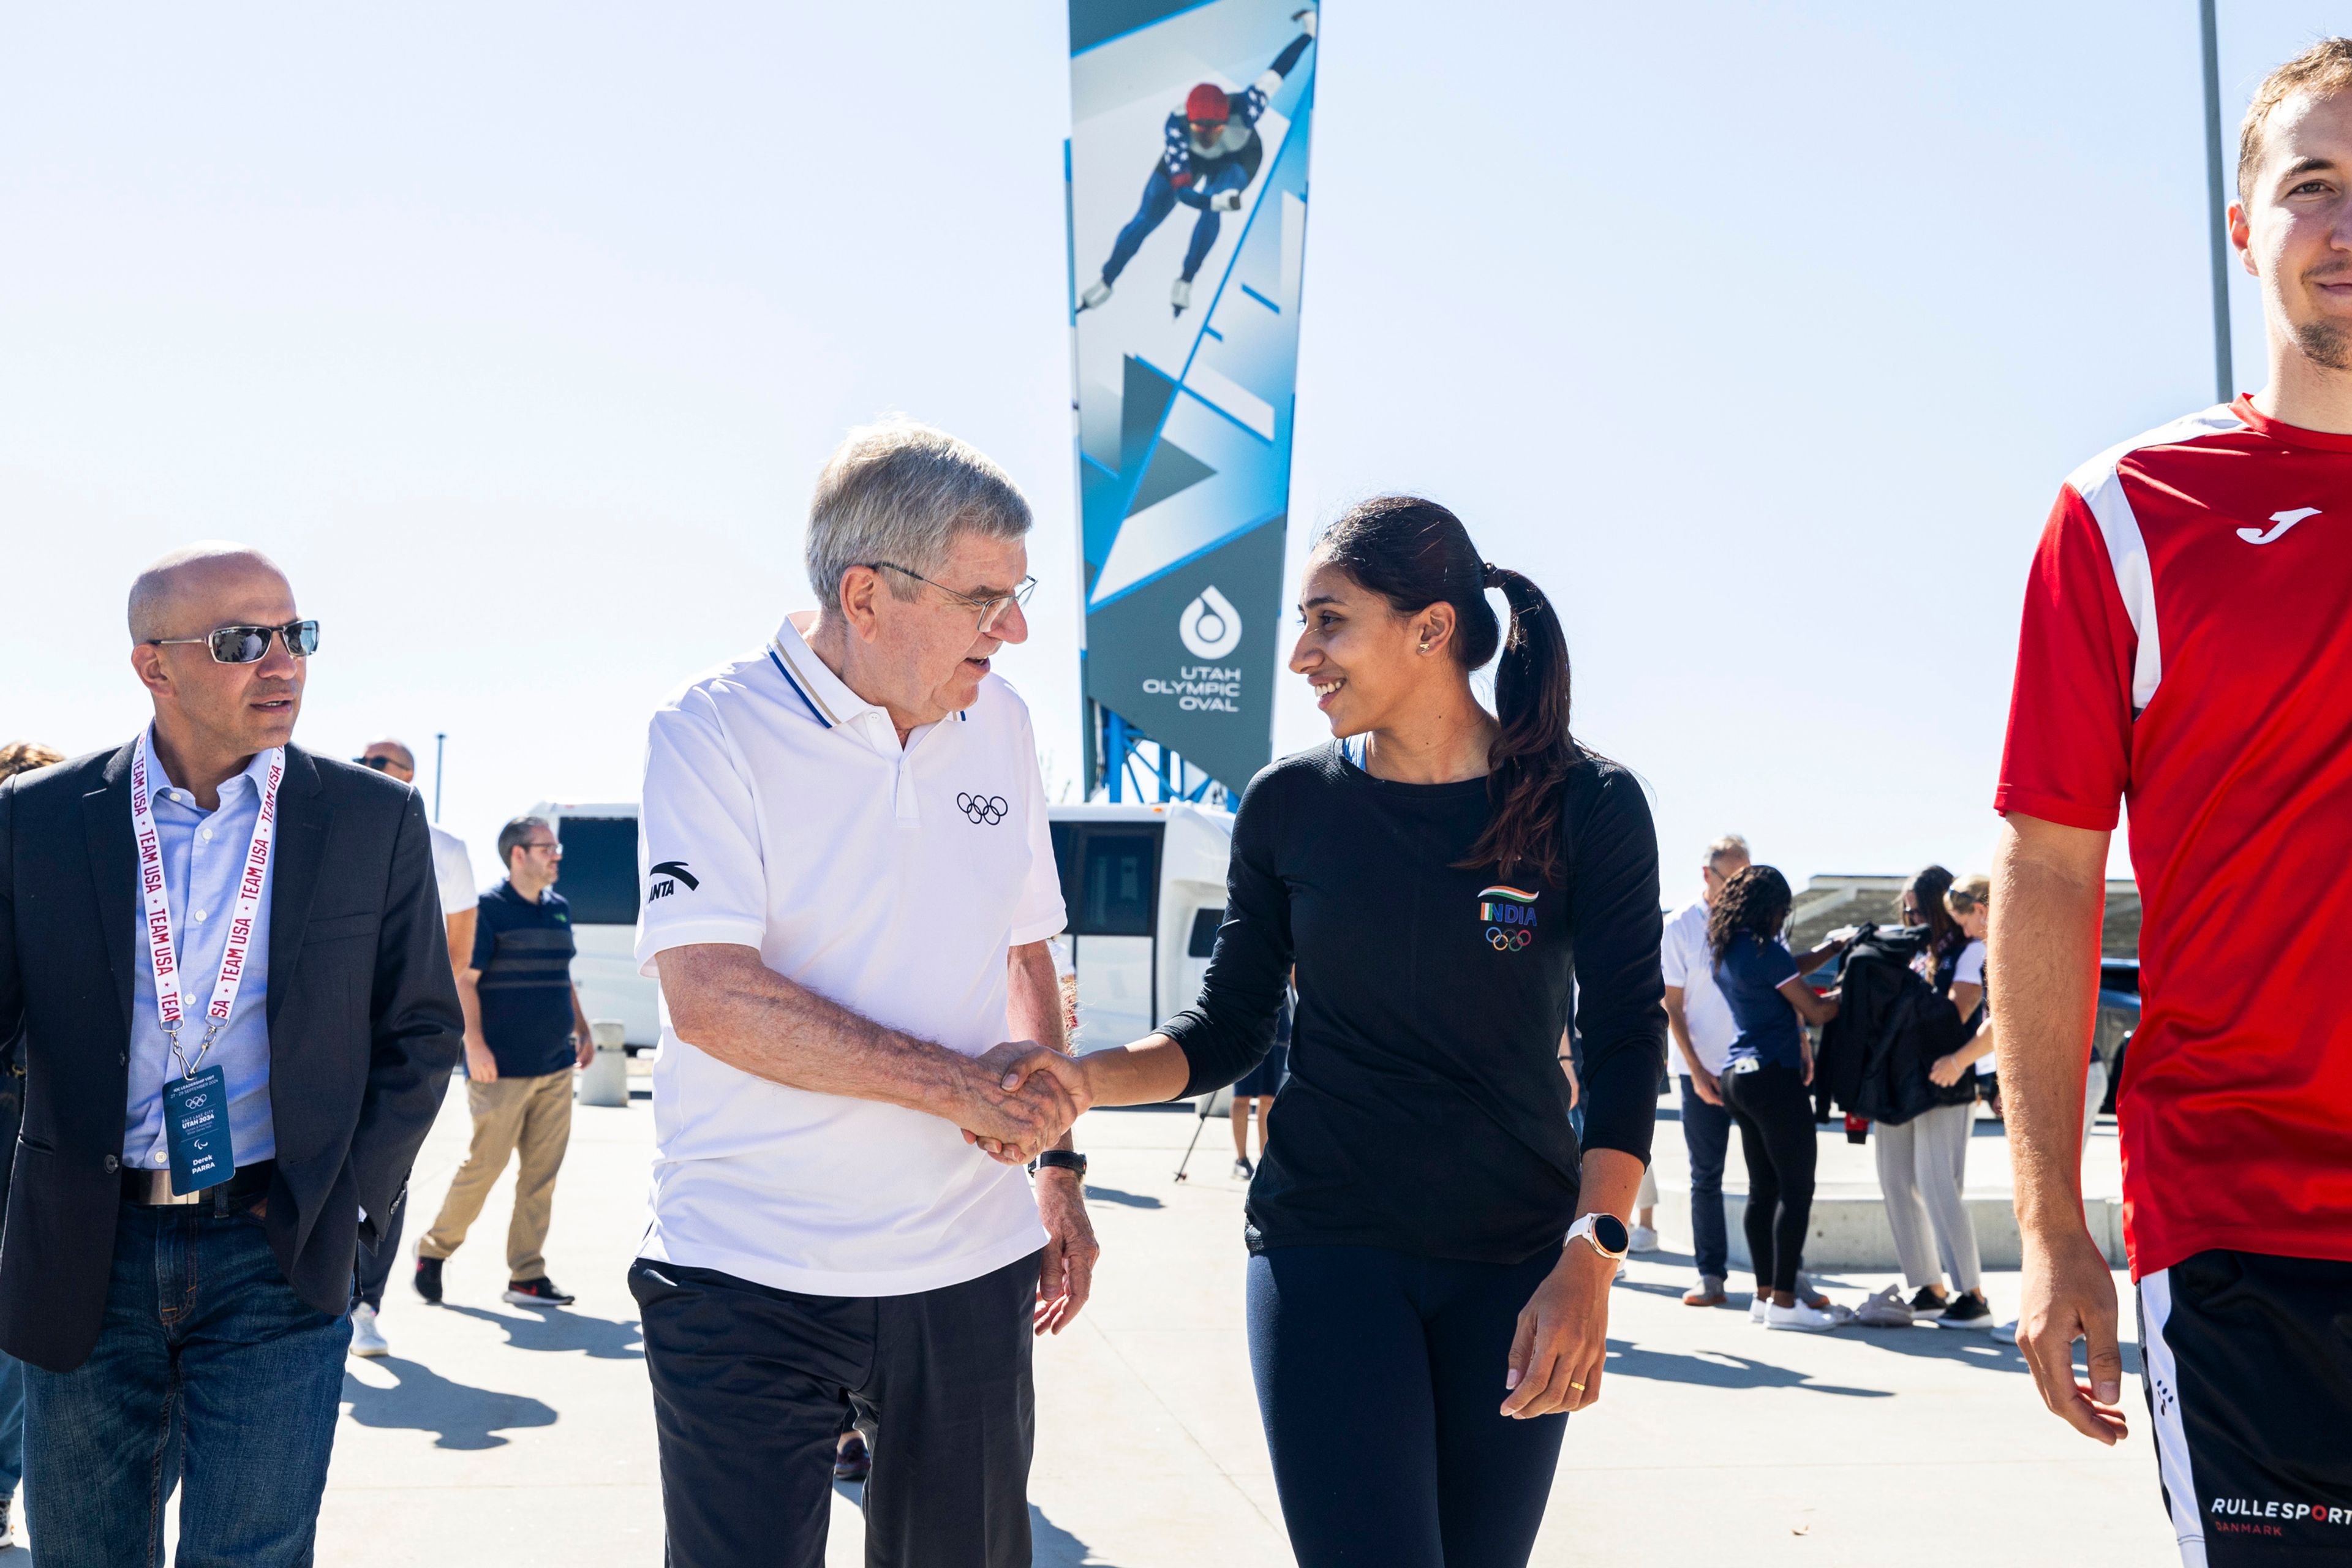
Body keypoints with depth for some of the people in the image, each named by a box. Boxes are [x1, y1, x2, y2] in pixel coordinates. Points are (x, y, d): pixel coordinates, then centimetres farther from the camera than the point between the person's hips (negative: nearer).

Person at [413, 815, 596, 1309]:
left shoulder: (559, 910, 14)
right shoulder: (488, 908, -8)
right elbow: (464, 980, -12)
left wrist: (582, 1031, 17)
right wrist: (475, 1044, -19)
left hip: (555, 1067, 7)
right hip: (502, 1068, -6)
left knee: (541, 1174, 5)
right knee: (485, 1164, -1)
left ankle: (527, 1277, 11)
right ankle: (434, 1249, 20)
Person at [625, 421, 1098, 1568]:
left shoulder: (997, 720, 8)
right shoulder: (716, 729, -9)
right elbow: (708, 994, -19)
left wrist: (1058, 1167, 15)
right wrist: (957, 1085, -19)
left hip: (968, 1264, 5)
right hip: (749, 1282, -5)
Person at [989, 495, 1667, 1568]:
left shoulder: (1587, 807, -4)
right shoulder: (1290, 807, 1)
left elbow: (1625, 1045, -6)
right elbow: (1226, 1031, 5)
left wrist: (1590, 1257, -18)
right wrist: (1087, 1077, -14)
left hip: (1516, 1264, 0)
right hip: (1329, 1248, 0)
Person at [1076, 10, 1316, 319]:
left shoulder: (1244, 108, -42)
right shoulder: (1175, 125, -41)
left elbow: (1276, 71, -26)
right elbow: (1182, 188, -45)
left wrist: (1309, 32, -10)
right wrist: (1218, 202, -65)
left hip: (1239, 158, -1)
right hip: (1188, 158, 1)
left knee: (1211, 208, -29)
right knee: (1145, 220, -1)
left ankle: (1186, 281, -8)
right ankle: (1105, 284, 22)